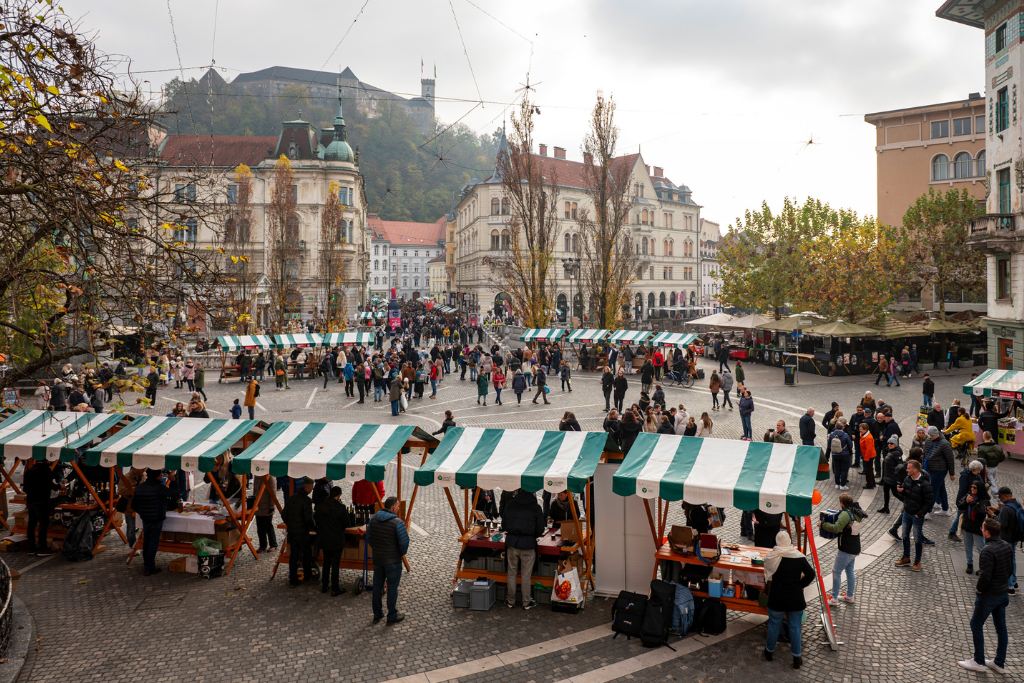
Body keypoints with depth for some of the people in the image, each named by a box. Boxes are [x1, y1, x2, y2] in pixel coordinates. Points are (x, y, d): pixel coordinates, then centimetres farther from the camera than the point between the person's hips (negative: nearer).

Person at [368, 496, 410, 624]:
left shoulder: (374, 519, -1)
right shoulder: (397, 522, -19)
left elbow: (368, 538, 8)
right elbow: (404, 542, -18)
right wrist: (402, 553, 3)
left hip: (377, 559, 5)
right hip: (393, 560, -5)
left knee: (377, 587, 16)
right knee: (392, 588, 6)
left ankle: (377, 615, 28)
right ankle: (392, 616, 16)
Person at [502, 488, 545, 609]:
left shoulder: (510, 505, 0)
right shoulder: (536, 508, -7)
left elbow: (504, 525, 7)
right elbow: (540, 530, -4)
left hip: (511, 543, 2)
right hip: (528, 545, -2)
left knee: (512, 573, 15)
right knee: (526, 576, 9)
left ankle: (511, 601, 25)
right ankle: (527, 603, 21)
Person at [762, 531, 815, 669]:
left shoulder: (771, 557, -9)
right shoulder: (800, 557, -8)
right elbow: (811, 575, -9)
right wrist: (798, 585, 1)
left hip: (777, 599, 0)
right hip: (796, 599, 0)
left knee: (774, 626, 17)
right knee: (795, 628, 13)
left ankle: (769, 652, 35)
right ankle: (796, 659, 23)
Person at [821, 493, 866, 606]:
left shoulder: (846, 514, -22)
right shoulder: (856, 513, 6)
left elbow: (836, 528, -32)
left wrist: (823, 524, -19)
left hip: (846, 550, -9)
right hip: (855, 548, 9)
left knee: (836, 571, 1)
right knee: (849, 571, 20)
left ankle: (834, 598, 7)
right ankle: (849, 596, 30)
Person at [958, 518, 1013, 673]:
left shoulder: (988, 550, -26)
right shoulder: (1007, 547, 0)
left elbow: (985, 575, -28)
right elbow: (1010, 569, 11)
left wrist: (979, 589, -11)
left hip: (989, 595, -8)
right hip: (1003, 593, 8)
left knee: (976, 625, 6)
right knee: (1001, 628, 15)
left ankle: (979, 662, 14)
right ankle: (999, 663, 26)